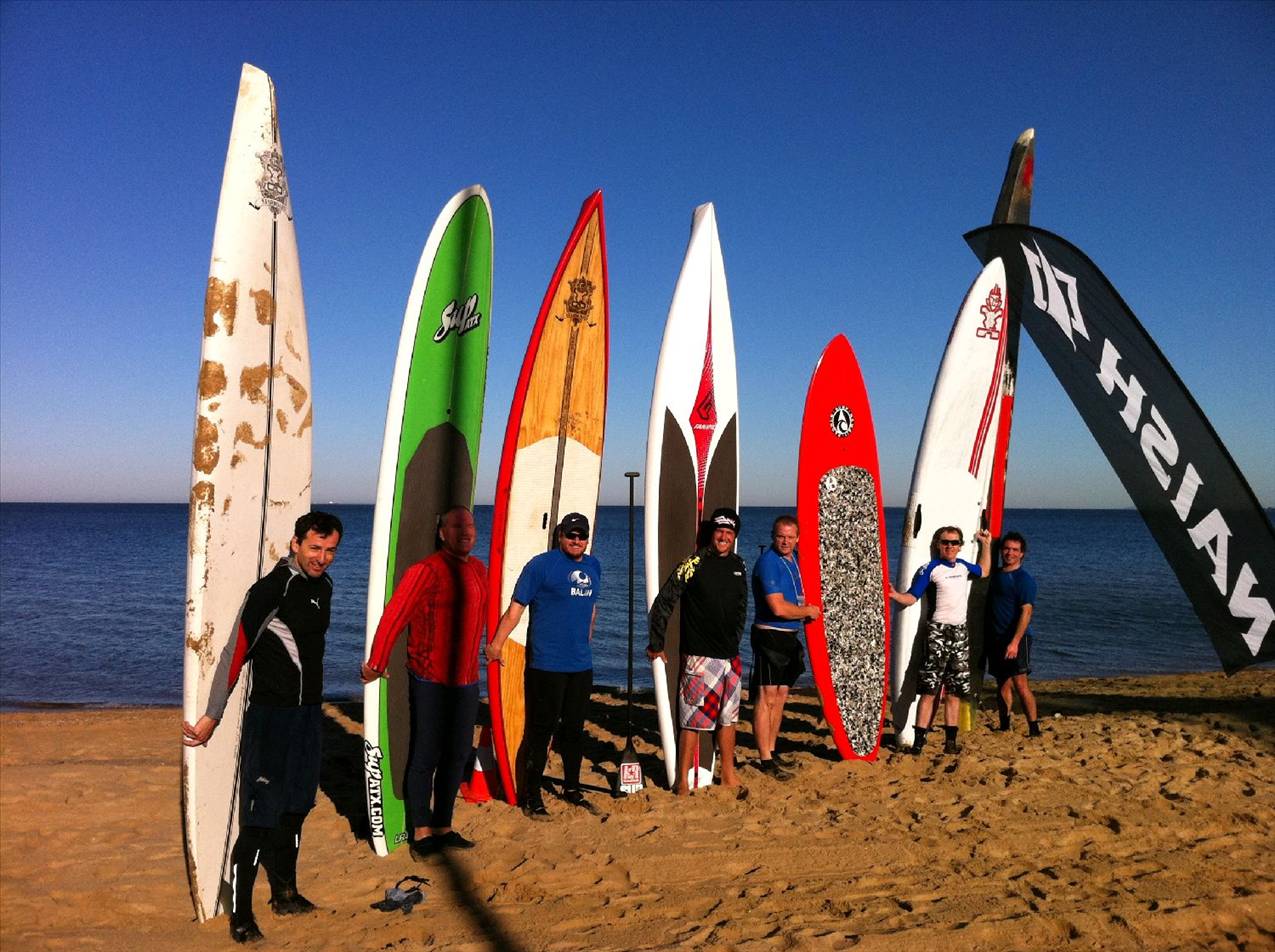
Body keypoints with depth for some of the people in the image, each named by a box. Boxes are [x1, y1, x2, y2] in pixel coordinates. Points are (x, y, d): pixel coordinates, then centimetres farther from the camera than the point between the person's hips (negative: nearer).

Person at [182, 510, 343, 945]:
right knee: (259, 819, -3)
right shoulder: (272, 588, -18)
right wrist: (211, 718, -17)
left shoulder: (322, 585, 7)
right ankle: (240, 914, 11)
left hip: (309, 713, 8)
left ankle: (285, 894, 34)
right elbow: (235, 653, -17)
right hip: (270, 716, -8)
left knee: (295, 809, 18)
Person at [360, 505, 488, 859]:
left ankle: (443, 828, 26)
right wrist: (376, 664, -14)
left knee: (457, 756, 14)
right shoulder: (426, 570, -14)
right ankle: (422, 832, 16)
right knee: (426, 757, 4)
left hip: (466, 681, 7)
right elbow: (394, 616, -15)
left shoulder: (479, 571, 8)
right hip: (430, 681, -7)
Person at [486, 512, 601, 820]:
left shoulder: (593, 566, 12)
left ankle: (572, 789, 31)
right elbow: (516, 607, -10)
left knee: (574, 729, 16)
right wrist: (496, 644, -12)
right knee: (541, 730, 0)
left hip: (581, 665, 6)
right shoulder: (541, 565, -8)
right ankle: (531, 797, 12)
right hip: (546, 665, -6)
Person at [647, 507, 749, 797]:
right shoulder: (694, 564, -11)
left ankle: (728, 775, 29)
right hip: (699, 657, -6)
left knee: (729, 717, 15)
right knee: (692, 720, -3)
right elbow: (663, 602, -9)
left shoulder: (739, 566, 10)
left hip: (730, 656, 6)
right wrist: (656, 645, -7)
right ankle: (682, 782, 8)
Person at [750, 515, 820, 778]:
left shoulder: (793, 561, 12)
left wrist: (804, 610, 10)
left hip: (789, 637, 9)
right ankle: (765, 760, 1)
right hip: (769, 636, -9)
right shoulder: (768, 562, -16)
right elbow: (778, 608, -23)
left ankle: (771, 751, 26)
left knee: (780, 696, 15)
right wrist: (809, 611, -9)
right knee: (766, 698, -4)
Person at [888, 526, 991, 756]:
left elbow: (984, 571, 36)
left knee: (955, 691, 7)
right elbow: (911, 597, -7)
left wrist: (986, 543, 32)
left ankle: (951, 741, 13)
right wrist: (894, 595, -27)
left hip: (960, 634, 6)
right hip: (938, 633, -6)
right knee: (930, 689, -9)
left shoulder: (963, 566, 14)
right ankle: (919, 740, -7)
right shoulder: (930, 568, -3)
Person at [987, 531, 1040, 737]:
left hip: (1016, 638, -6)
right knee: (1002, 684, 12)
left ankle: (1034, 729, -7)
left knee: (1020, 684, -12)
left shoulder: (1024, 579, -9)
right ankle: (1004, 726, 20)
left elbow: (1026, 612, -17)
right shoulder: (995, 575, 12)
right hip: (995, 638, 6)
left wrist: (1015, 641, -23)